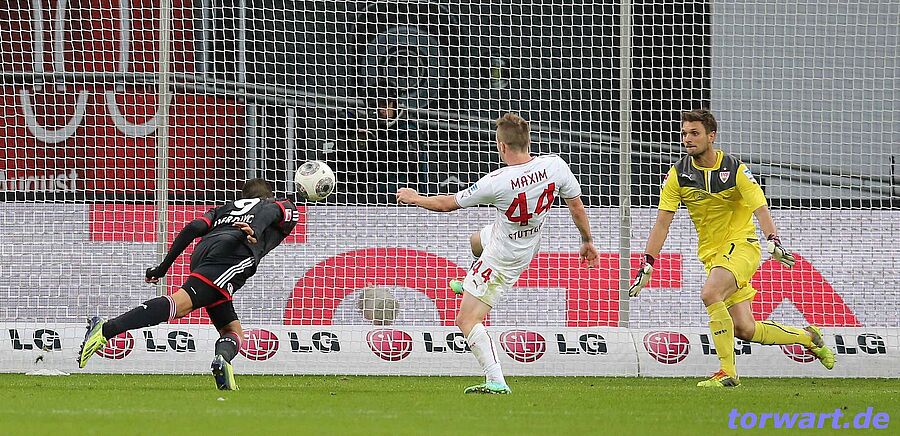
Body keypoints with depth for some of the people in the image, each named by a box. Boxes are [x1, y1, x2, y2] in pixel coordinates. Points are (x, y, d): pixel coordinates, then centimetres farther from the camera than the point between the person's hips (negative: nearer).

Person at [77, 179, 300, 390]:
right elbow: (271, 212, 5)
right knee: (180, 304, -23)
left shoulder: (224, 209, 41)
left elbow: (194, 228, 22)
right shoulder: (282, 207, 31)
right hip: (232, 254, -6)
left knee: (233, 332, 6)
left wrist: (163, 267, 18)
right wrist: (255, 231, -18)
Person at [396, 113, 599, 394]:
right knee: (476, 241, 37)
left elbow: (447, 204, -18)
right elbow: (576, 206, -4)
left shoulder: (497, 183, -33)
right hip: (530, 245, 7)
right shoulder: (555, 166, -20)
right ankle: (470, 285, 66)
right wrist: (587, 242, 13)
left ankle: (496, 381, -12)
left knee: (467, 320, -2)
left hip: (502, 258, -7)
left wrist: (415, 199, 1)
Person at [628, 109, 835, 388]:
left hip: (741, 244, -5)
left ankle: (727, 372, -23)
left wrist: (773, 242, -32)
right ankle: (808, 337, 24)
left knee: (710, 294, -32)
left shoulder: (735, 169, -10)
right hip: (711, 253, 5)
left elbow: (760, 208, -15)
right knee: (746, 330, -2)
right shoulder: (678, 174, -2)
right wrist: (647, 265, -6)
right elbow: (662, 222, 0)